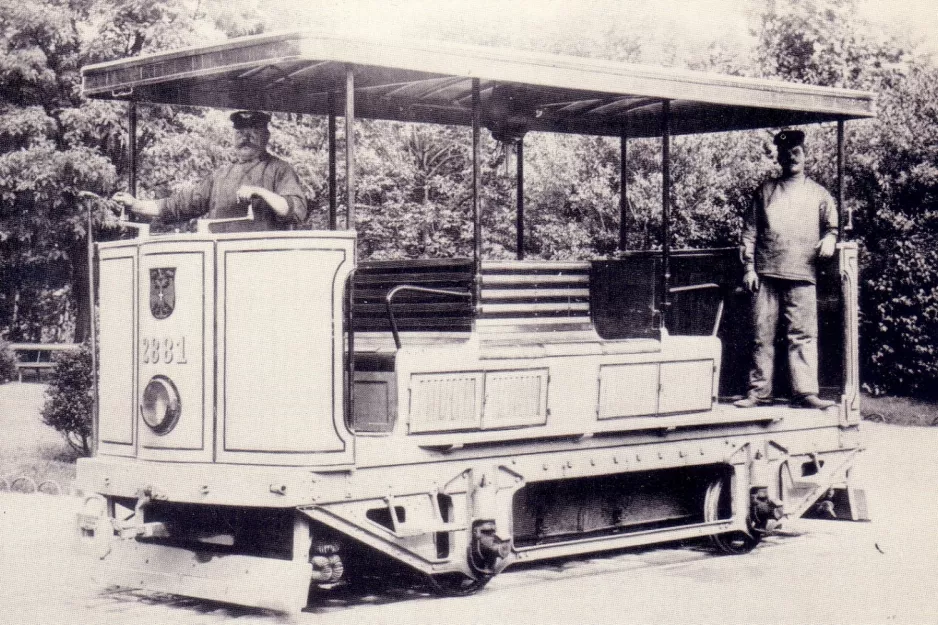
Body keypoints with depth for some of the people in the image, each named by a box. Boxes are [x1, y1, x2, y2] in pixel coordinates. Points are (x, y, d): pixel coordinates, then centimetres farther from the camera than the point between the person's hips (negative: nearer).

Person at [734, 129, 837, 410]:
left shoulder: (818, 193, 15)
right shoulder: (765, 191, 15)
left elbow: (832, 225, 18)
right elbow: (750, 231, 12)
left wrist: (829, 239, -6)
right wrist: (749, 267, 3)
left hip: (802, 274, -1)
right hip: (766, 274, 1)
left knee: (803, 334, -6)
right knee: (762, 335, 1)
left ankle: (805, 392, -6)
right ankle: (759, 391, 7)